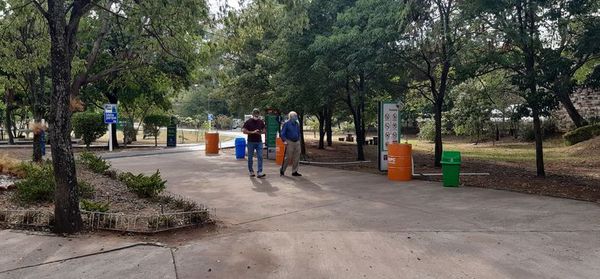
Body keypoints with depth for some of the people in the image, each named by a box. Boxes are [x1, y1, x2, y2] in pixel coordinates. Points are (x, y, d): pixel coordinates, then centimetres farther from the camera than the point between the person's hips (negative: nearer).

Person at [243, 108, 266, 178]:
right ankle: (251, 172, 19)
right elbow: (243, 130, -9)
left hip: (259, 142, 2)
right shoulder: (248, 122, -4)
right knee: (250, 157, 5)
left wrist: (260, 132, -6)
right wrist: (252, 132, -19)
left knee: (260, 157, -6)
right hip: (251, 142, -2)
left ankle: (259, 173, -8)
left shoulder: (261, 122, 7)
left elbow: (264, 130, 16)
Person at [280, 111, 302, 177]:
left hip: (297, 142, 6)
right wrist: (284, 141, -16)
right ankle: (282, 170, 11)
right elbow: (282, 133, -6)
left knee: (296, 158, 5)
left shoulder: (297, 124, 13)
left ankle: (294, 172, 13)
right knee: (288, 157, -5)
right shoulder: (286, 124, -4)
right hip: (289, 142, -6)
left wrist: (299, 140, 15)